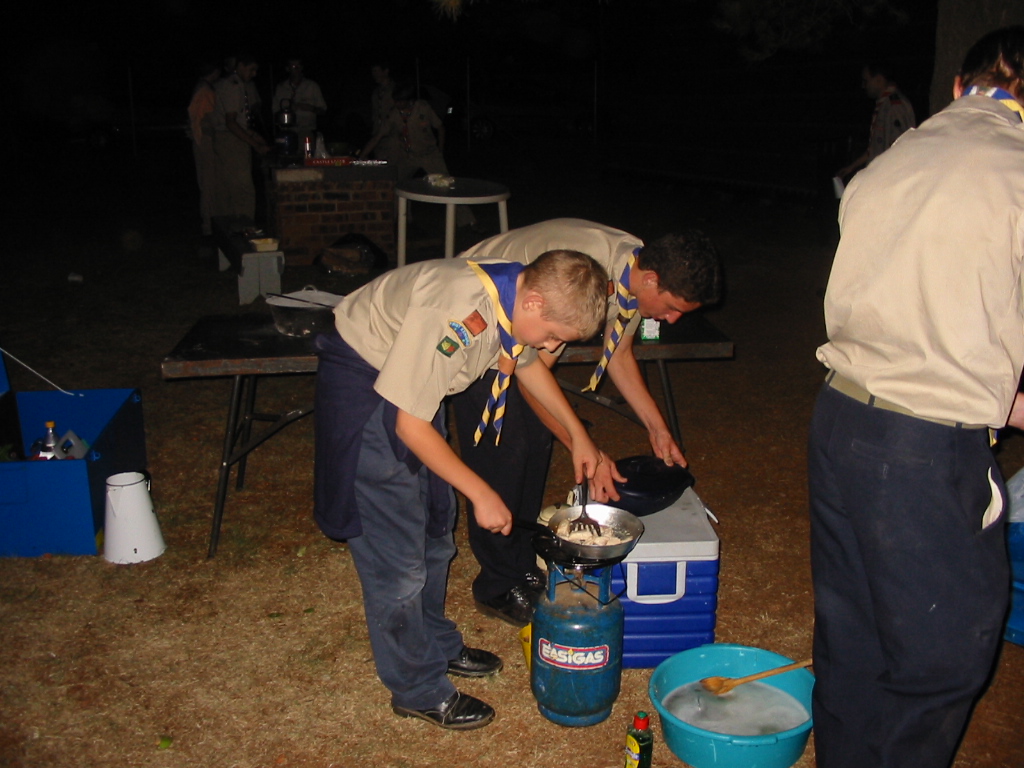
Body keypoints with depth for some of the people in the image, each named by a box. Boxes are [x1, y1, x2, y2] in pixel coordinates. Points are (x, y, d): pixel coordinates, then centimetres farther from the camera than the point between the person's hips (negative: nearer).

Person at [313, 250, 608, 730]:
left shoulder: (519, 295, -11)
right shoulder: (455, 314, -37)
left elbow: (528, 363, 13)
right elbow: (410, 425, -30)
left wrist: (577, 434, 14)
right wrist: (481, 494, -23)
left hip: (412, 380, 9)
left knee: (434, 527, 18)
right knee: (396, 552, -2)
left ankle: (435, 644, 38)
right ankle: (418, 690, 15)